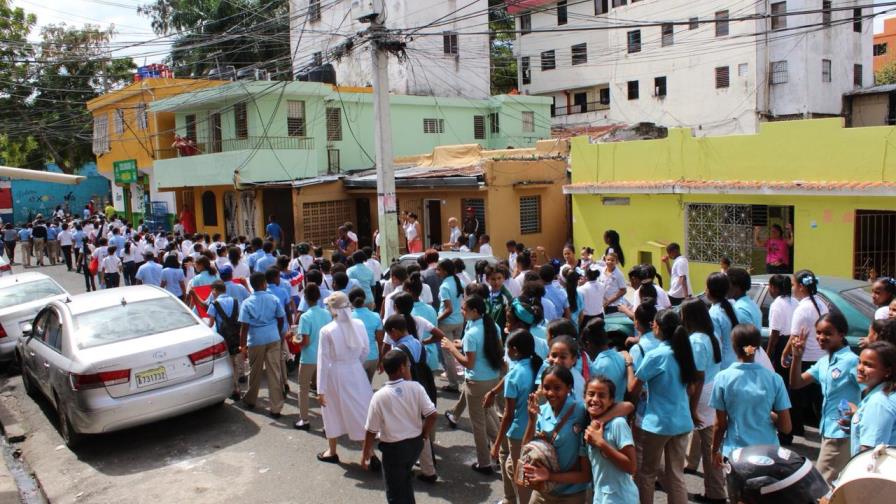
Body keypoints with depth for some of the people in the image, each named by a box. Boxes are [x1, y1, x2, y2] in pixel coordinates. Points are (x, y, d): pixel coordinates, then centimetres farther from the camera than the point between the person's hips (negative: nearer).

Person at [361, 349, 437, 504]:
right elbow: (432, 414, -13)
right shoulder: (416, 387, -12)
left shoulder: (379, 396, -17)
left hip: (393, 448, -4)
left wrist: (366, 451, 5)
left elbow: (371, 430, -11)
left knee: (394, 491, 11)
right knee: (405, 476, 31)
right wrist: (425, 436, 5)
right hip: (416, 443, 4)